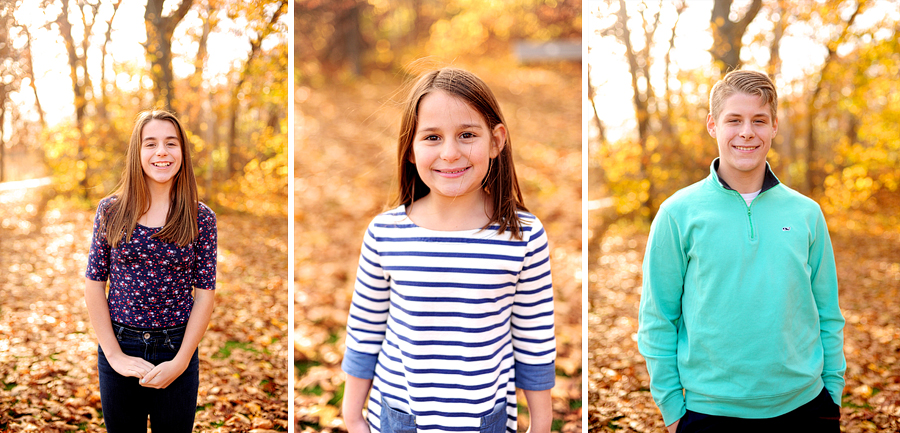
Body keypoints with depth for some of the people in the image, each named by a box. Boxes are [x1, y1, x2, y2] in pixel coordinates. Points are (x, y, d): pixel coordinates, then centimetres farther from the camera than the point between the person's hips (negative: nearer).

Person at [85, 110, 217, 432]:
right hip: (119, 348, 1)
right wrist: (114, 354, -7)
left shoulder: (201, 218, -3)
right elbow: (94, 285, 0)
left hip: (177, 353, 0)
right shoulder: (111, 211, -1)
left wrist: (180, 362, -9)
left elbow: (205, 294, -3)